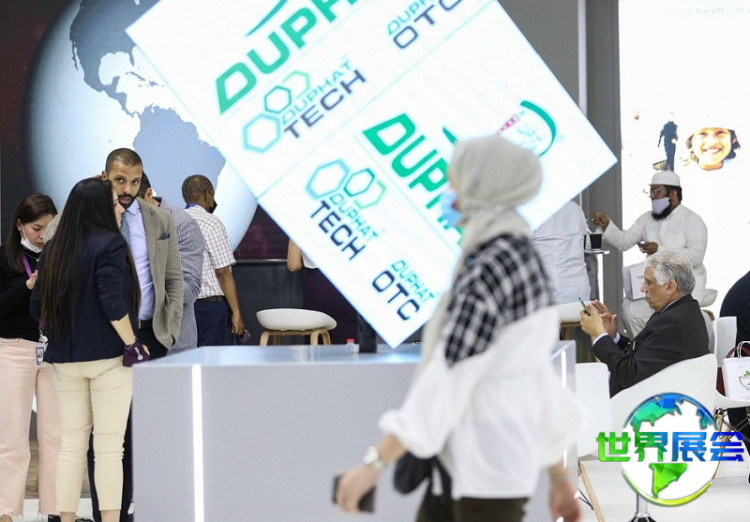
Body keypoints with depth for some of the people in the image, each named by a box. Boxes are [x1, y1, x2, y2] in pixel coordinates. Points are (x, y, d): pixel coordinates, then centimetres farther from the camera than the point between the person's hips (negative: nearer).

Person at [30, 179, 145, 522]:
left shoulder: (53, 250, 9)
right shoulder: (110, 244, -11)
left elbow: (38, 306, 10)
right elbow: (112, 302, -20)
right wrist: (132, 343, -13)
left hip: (64, 359, 6)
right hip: (107, 356, -6)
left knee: (70, 445, 10)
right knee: (109, 447, -2)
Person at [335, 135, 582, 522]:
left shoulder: (493, 267, -19)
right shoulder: (513, 259, 14)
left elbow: (449, 377, -24)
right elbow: (537, 377, 18)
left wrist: (374, 463, -23)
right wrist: (558, 476, 23)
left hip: (488, 465, -10)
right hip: (464, 458, 10)